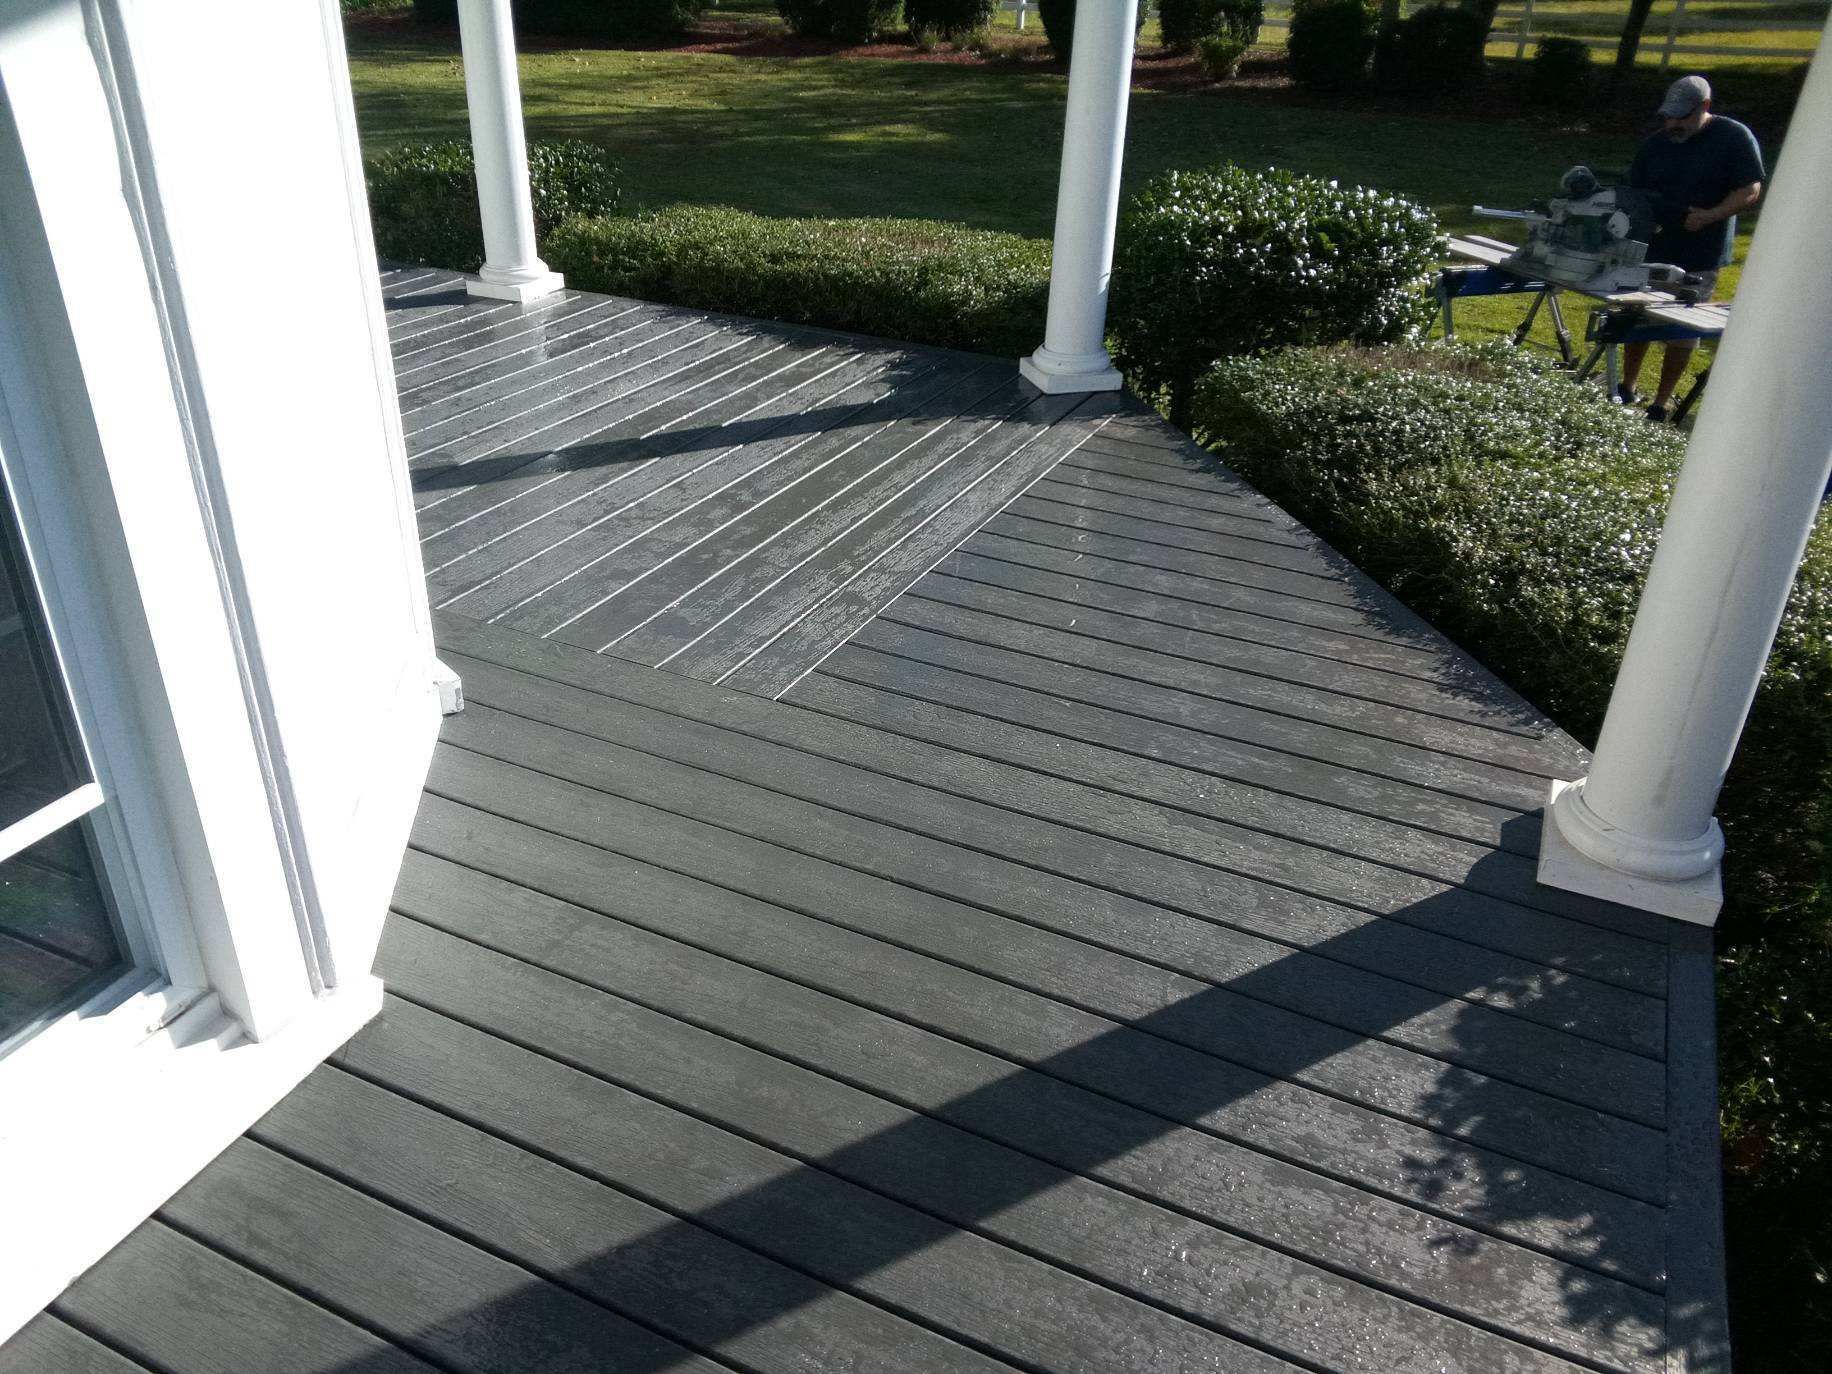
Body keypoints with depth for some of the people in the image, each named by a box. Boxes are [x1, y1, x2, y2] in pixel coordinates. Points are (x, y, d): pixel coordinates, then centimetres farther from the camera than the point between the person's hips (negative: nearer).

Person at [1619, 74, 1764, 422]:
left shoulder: (1735, 138, -7)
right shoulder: (1656, 144, 3)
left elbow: (1750, 191, -8)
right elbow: (1634, 194, 8)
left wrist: (1710, 216, -23)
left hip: (1700, 256, -3)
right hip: (1652, 249, 4)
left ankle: (1662, 403, 12)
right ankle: (1627, 389, 26)